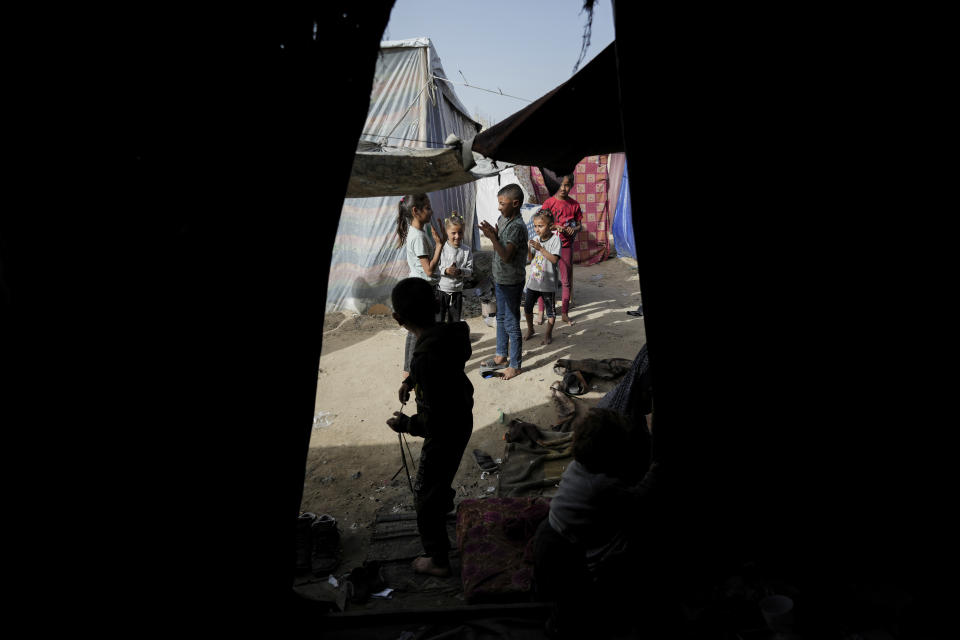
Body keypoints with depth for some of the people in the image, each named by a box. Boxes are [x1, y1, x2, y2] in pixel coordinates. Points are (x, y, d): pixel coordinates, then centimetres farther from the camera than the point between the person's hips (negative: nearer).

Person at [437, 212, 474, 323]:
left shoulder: (466, 251, -2)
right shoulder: (441, 248, -9)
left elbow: (470, 270, -2)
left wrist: (460, 271, -21)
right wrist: (445, 271, -25)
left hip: (457, 292, 2)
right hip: (441, 290, -2)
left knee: (455, 321, 14)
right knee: (438, 321, 6)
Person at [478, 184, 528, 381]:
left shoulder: (517, 226, -23)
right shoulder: (503, 219, 5)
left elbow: (506, 256, -25)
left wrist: (493, 237, -30)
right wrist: (492, 234, -7)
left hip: (511, 281, -10)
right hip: (500, 278, 10)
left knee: (511, 324, 1)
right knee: (501, 318, 21)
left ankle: (515, 365, 13)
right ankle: (501, 357, 36)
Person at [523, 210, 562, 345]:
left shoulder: (555, 239, -13)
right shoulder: (536, 239, 4)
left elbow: (554, 259, -23)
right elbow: (530, 258, 7)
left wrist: (540, 248, -28)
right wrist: (527, 248, -11)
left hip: (548, 283, -5)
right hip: (533, 281, 6)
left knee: (550, 309, 8)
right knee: (527, 307, 15)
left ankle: (548, 334, 23)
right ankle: (530, 330, 36)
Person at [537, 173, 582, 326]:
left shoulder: (574, 205, 1)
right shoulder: (549, 202, -6)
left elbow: (580, 225, 7)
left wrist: (574, 229, -15)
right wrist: (555, 227, -23)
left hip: (566, 246, 2)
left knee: (567, 280, 6)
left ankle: (564, 313, 16)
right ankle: (541, 312, 13)